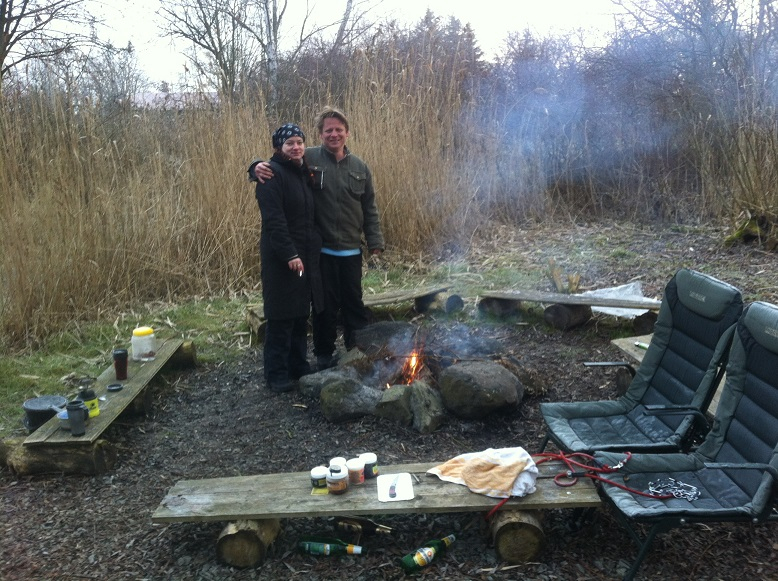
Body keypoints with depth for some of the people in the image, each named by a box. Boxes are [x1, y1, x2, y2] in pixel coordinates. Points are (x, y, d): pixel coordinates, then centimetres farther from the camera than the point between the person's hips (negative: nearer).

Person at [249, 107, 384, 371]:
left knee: (354, 302, 14)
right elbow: (276, 166, 1)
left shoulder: (359, 167, 7)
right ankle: (324, 354, 25)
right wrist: (258, 166, -22)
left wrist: (375, 240, 5)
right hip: (320, 250, -3)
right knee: (325, 305, 8)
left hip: (351, 250, 3)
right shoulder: (307, 159, -4)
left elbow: (369, 209, 10)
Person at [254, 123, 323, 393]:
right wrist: (289, 254, -24)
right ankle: (277, 375, 9)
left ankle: (299, 366, 27)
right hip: (281, 258, -8)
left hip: (306, 255, 8)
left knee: (301, 314, 15)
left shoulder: (303, 173, 15)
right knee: (281, 317, -2)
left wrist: (314, 249, 12)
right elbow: (273, 219, -20)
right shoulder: (272, 174, -12)